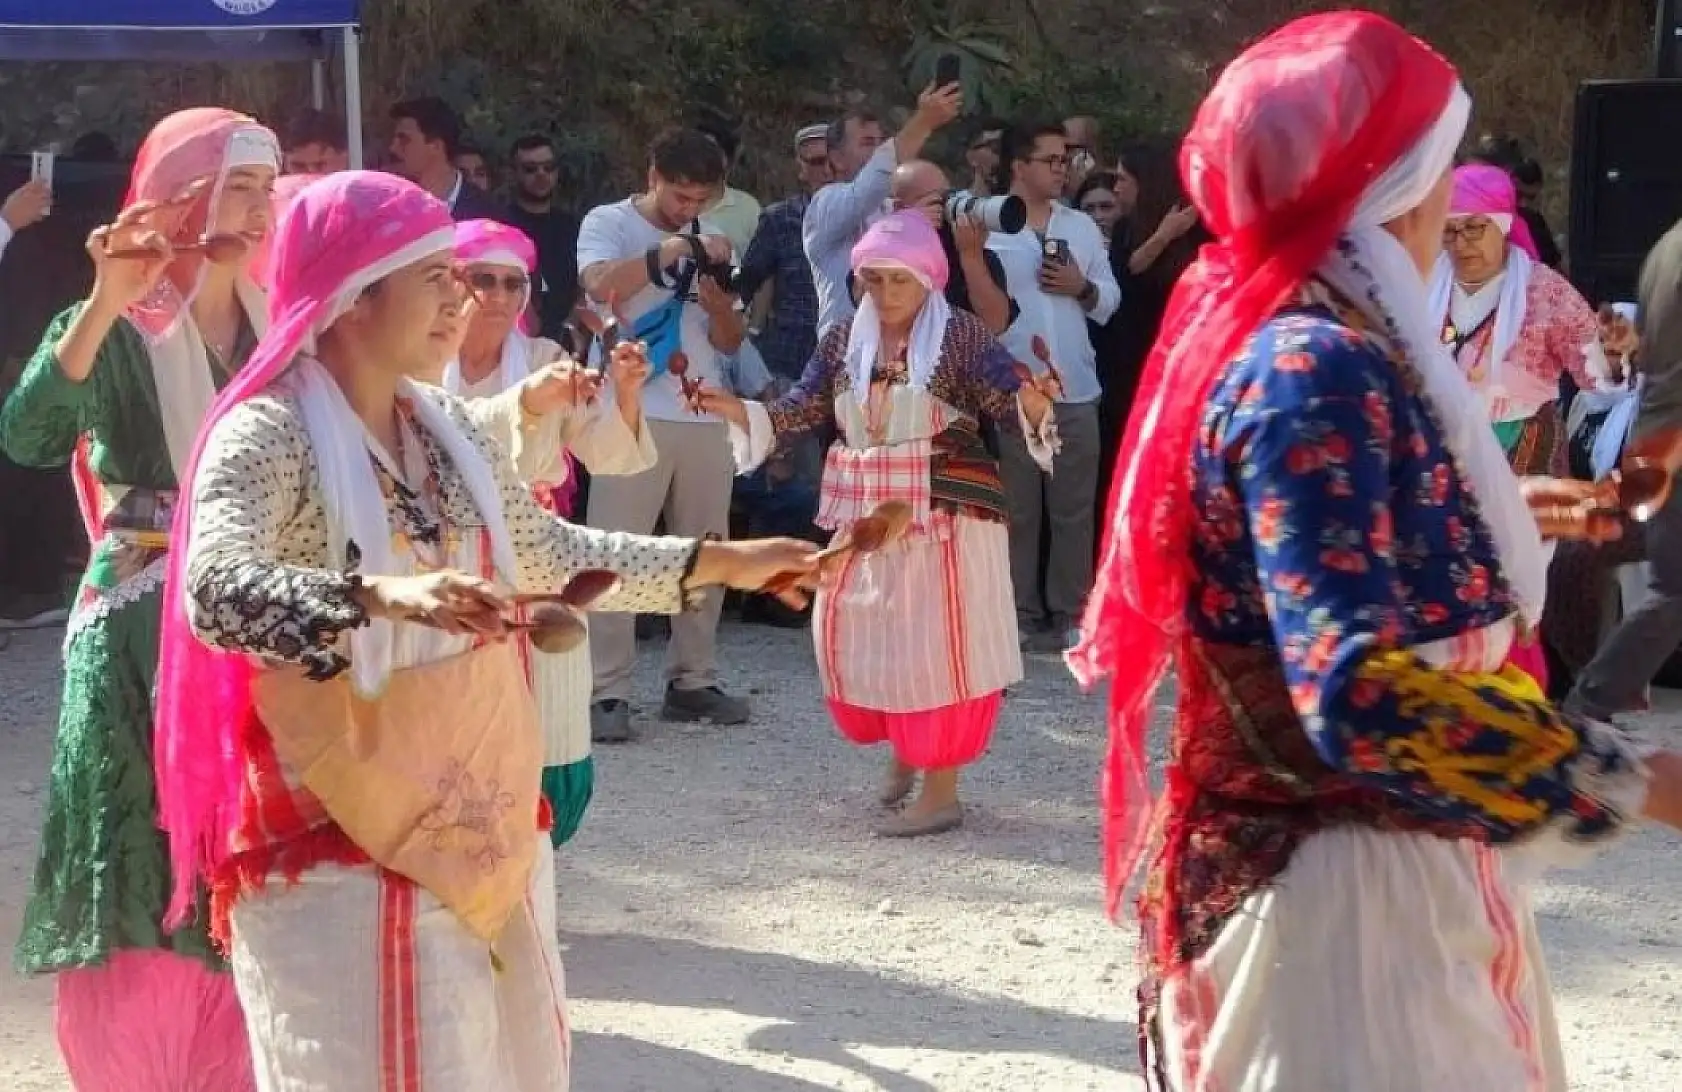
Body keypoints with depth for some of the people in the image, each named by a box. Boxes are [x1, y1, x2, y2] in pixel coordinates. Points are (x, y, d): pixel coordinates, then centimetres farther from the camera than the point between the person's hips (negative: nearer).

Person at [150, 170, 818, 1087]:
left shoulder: (446, 428, 8)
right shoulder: (269, 432, -14)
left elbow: (549, 555, 20)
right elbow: (214, 591, -31)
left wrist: (722, 561, 16)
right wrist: (381, 597, -47)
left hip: (479, 821, 8)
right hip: (344, 841, -7)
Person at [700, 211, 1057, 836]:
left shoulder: (960, 335, -9)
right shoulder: (843, 342, 6)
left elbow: (1009, 401, -16)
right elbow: (799, 412, 4)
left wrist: (1032, 402, -39)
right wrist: (727, 407, -8)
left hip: (943, 515, -5)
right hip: (867, 516, 6)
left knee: (934, 641, -3)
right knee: (857, 635, 9)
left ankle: (940, 791, 8)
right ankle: (903, 751, 35)